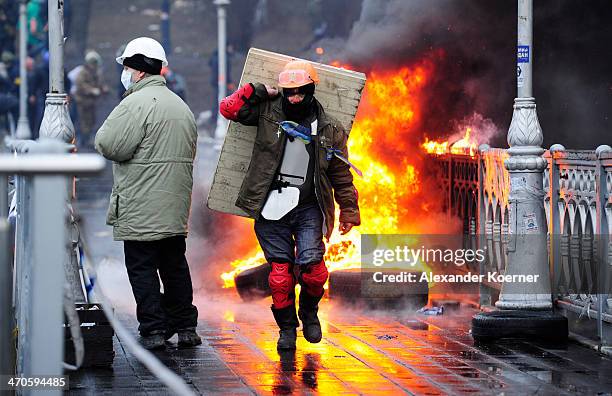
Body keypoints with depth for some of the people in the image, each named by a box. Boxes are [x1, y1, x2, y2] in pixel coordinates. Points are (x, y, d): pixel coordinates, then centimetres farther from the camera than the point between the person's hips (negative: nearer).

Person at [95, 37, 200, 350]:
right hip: (176, 209, 8)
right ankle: (184, 326, 18)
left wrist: (104, 133, 3)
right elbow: (189, 152, 22)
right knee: (175, 266, 15)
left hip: (141, 211, -8)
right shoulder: (181, 106, 16)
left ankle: (153, 329, -2)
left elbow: (109, 146, -18)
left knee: (142, 268, -1)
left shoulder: (137, 103, -15)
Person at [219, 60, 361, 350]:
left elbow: (341, 174, 13)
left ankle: (309, 312, 13)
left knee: (311, 264, -17)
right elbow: (228, 108, 2)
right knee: (280, 273, -2)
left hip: (308, 208, 0)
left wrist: (349, 210, 14)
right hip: (272, 207, 0)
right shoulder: (268, 113, 3)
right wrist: (259, 91, -4)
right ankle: (287, 327, 17)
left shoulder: (329, 130, 5)